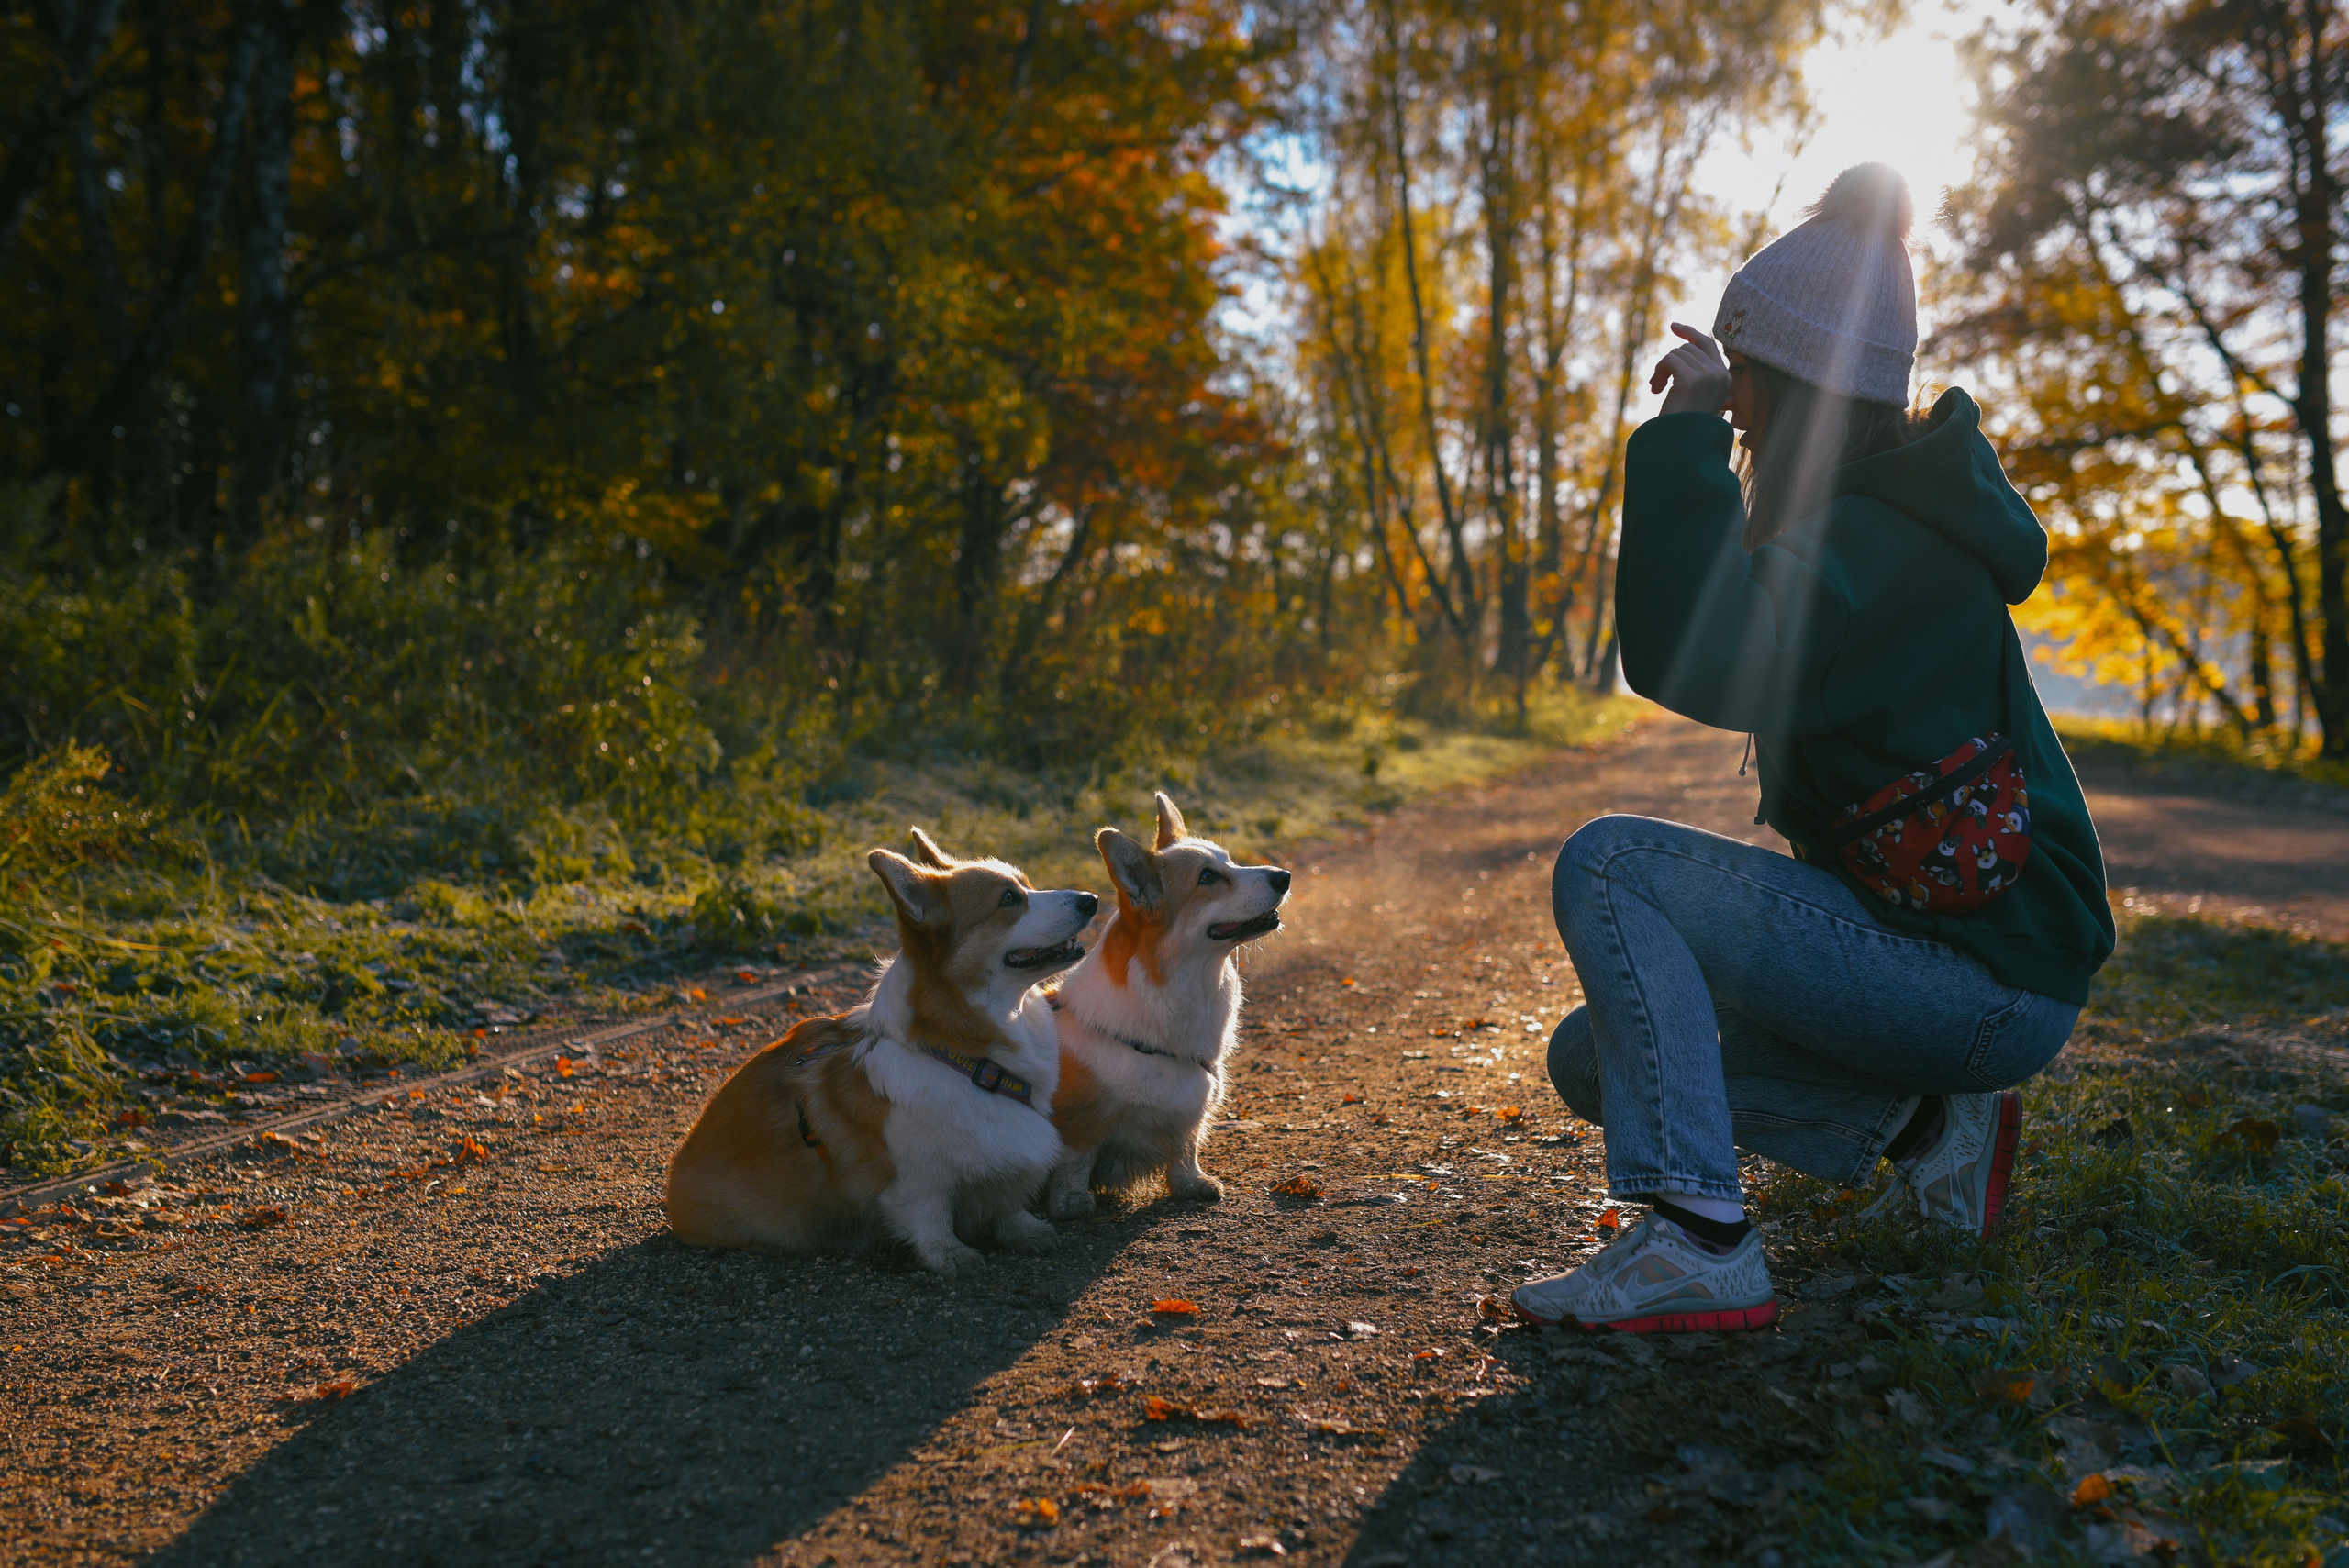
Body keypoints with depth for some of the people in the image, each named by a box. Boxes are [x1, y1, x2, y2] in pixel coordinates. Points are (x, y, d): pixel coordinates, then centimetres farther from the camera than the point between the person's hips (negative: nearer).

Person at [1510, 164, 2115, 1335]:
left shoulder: (1877, 547, -22)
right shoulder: (1880, 504, 10)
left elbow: (1693, 666, -39)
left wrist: (1686, 433, -30)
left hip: (1989, 981, -10)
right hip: (1923, 941, 10)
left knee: (1610, 866, -22)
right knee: (1595, 1060, 8)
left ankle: (1699, 1246, -23)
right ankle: (1922, 1120, 12)